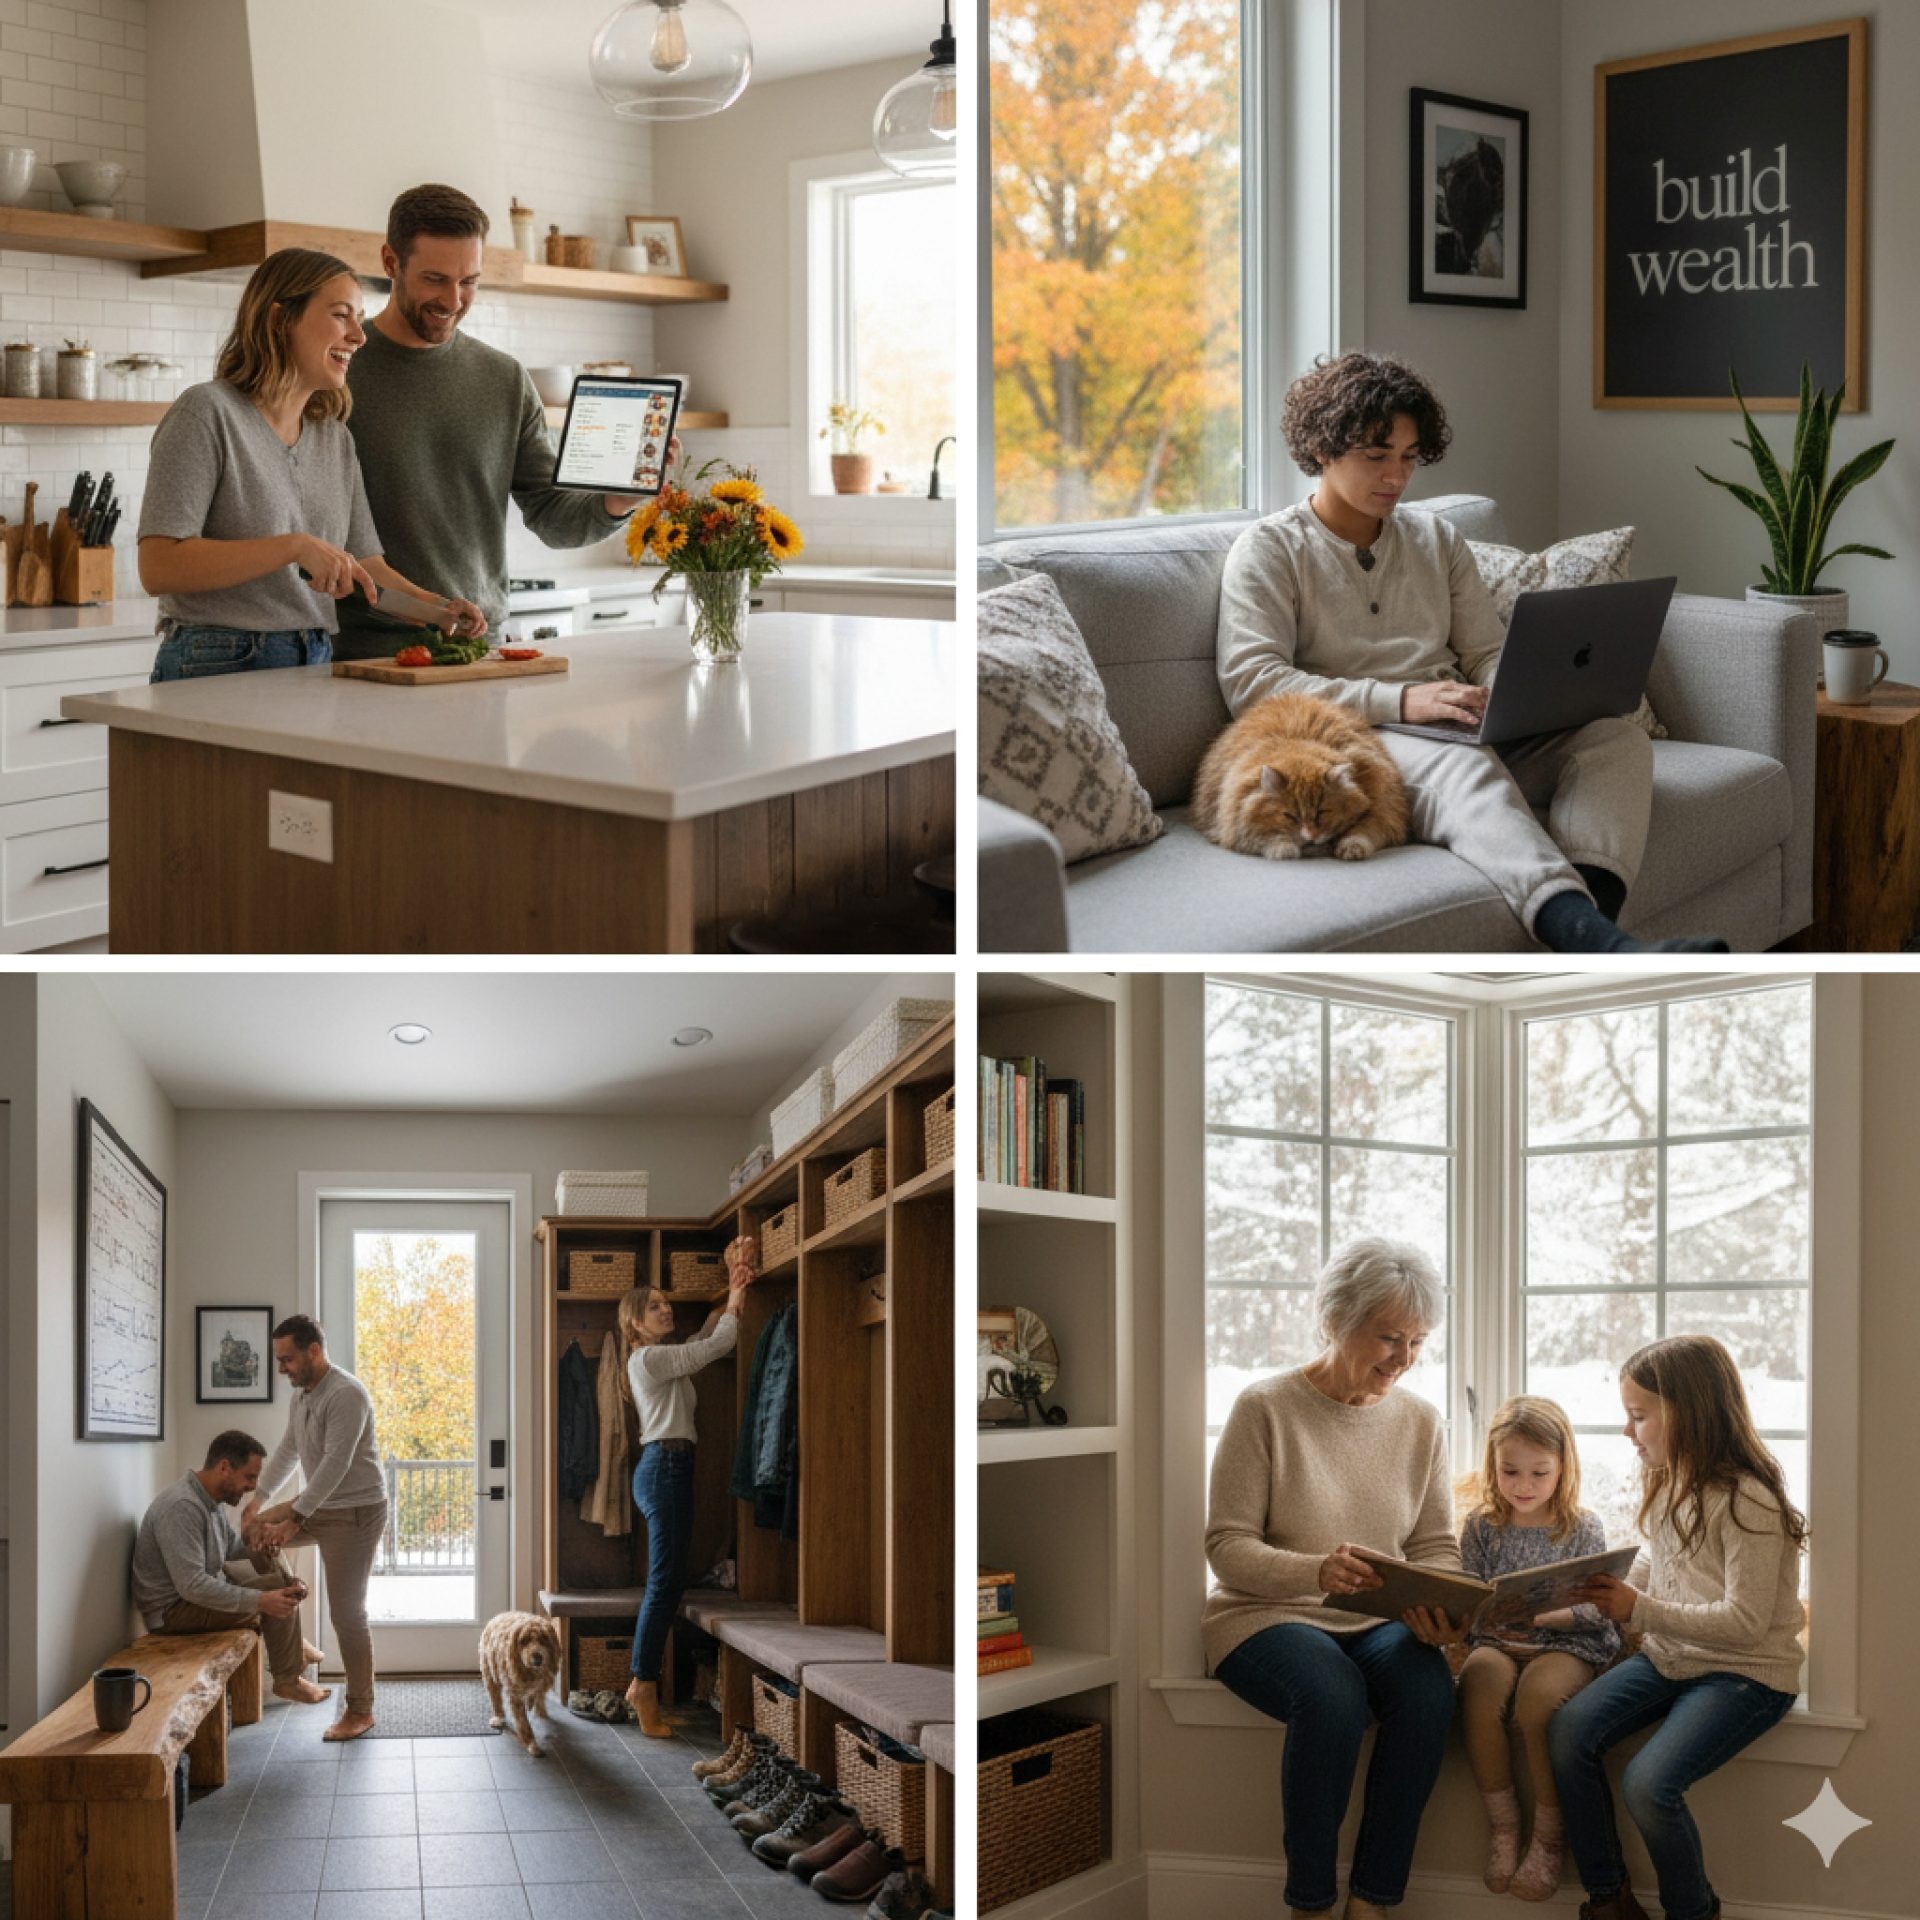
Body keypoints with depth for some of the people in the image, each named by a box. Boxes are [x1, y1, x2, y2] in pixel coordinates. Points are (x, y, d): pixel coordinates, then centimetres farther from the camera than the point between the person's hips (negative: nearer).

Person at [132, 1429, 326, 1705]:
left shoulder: (210, 1496, 2)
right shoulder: (182, 1507, -28)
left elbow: (230, 1546, 18)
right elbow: (192, 1586, -33)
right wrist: (259, 1600, -33)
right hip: (172, 1610, -10)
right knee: (279, 1587, -15)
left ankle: (290, 1643, 27)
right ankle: (288, 1681, -3)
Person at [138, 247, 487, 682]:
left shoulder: (336, 438, 13)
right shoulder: (207, 412, -8)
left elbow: (364, 561, 16)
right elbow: (158, 568, -17)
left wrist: (439, 608, -2)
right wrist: (296, 547, -22)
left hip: (316, 664, 6)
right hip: (219, 670, -6)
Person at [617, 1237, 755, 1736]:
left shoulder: (665, 1356, 20)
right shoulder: (649, 1358, -10)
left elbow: (708, 1336, 27)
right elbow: (719, 1344, -10)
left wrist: (731, 1290, 16)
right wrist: (736, 1299, 4)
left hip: (671, 1467, 10)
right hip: (663, 1466, -10)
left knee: (669, 1581, 9)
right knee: (665, 1581, -11)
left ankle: (642, 1684, 11)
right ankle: (644, 1691, -11)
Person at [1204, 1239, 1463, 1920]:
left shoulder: (1420, 1423, 7)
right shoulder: (1266, 1409, -7)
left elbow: (1437, 1548, 7)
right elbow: (1228, 1546, -11)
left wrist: (1434, 1607, -17)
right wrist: (1316, 1571, -30)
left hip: (1378, 1622, 4)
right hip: (1266, 1615, -4)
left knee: (1429, 1689, -29)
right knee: (1333, 1696, -35)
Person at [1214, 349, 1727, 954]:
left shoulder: (1437, 538, 23)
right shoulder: (1268, 549, 5)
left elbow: (1488, 654, 20)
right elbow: (1249, 683, -9)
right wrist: (1400, 700, -18)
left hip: (1466, 734, 6)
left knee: (1616, 735, -19)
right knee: (1463, 766, -39)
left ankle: (1589, 918, -48)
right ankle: (1598, 942, -63)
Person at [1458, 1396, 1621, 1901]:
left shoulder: (1583, 1529, 1)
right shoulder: (1482, 1527, 8)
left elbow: (1592, 1609, -5)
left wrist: (1542, 1614, -23)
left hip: (1568, 1645, -2)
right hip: (1497, 1644, 2)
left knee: (1539, 1691, -35)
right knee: (1480, 1682, -32)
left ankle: (1549, 1835, -17)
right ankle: (1502, 1823, -15)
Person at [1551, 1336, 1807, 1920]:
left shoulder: (1747, 1501, -19)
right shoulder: (1667, 1485, 8)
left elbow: (1745, 1622, -23)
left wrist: (1640, 1610, -26)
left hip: (1744, 1673, -8)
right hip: (1669, 1657, 8)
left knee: (1648, 1782, -27)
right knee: (1568, 1732, -13)